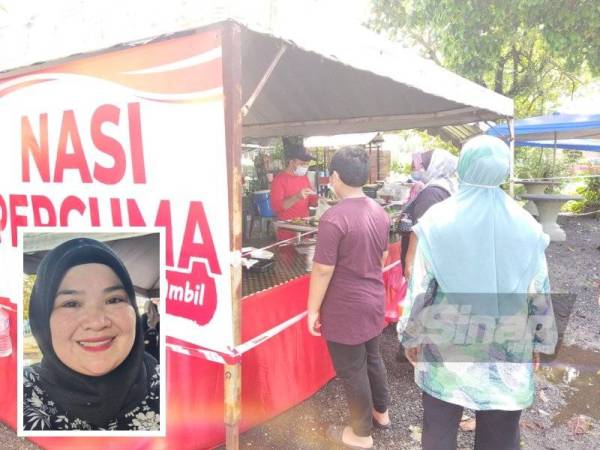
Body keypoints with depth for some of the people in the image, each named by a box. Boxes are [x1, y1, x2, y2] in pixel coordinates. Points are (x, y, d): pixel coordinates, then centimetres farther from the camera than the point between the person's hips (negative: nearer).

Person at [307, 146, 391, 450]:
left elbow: (323, 270, -21)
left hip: (346, 308, -8)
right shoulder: (379, 212, 1)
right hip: (374, 300, 8)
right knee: (372, 358, 24)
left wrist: (313, 309, -10)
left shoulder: (334, 218, -24)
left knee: (351, 370, 9)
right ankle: (381, 412, 44)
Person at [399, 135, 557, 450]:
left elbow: (420, 287, -9)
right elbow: (539, 293, 0)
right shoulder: (526, 225, -6)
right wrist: (540, 343, 14)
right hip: (508, 349, 2)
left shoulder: (437, 220, -12)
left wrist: (411, 336, 4)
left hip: (445, 345, -1)